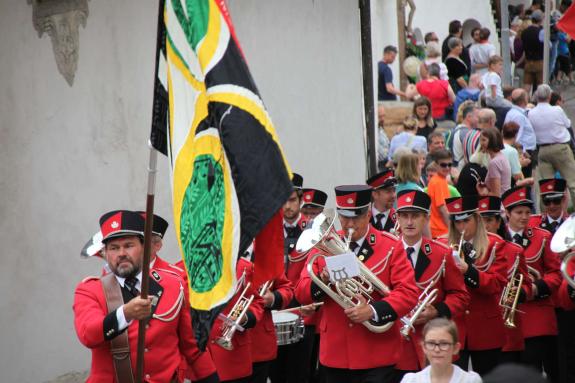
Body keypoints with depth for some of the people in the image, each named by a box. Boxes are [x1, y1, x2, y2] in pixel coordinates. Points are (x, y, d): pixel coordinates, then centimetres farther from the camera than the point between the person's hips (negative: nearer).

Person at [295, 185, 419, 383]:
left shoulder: (390, 246, -1)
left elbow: (408, 293, -8)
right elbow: (301, 294, 4)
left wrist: (373, 311, -23)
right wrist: (323, 279, -17)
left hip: (376, 358, -3)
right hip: (335, 354, 3)